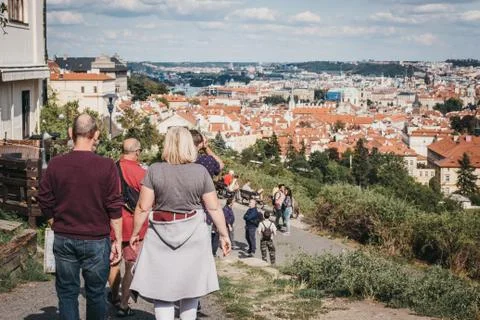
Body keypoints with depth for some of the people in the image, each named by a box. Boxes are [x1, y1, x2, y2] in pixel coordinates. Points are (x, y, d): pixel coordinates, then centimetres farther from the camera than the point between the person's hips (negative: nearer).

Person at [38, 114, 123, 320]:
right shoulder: (106, 166, -11)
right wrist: (118, 241, 0)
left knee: (67, 293, 11)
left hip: (63, 239, 2)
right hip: (96, 241, -2)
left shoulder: (55, 165, -4)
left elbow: (45, 203, 4)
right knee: (96, 294, 12)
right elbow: (114, 209, -9)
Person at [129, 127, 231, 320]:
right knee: (190, 287, 14)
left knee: (162, 289, 4)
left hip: (161, 236, -1)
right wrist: (224, 235, 8)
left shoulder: (155, 170, -6)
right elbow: (214, 208, -2)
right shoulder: (201, 172, -4)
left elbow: (143, 208, -6)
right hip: (192, 235, 1)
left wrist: (135, 233, 7)